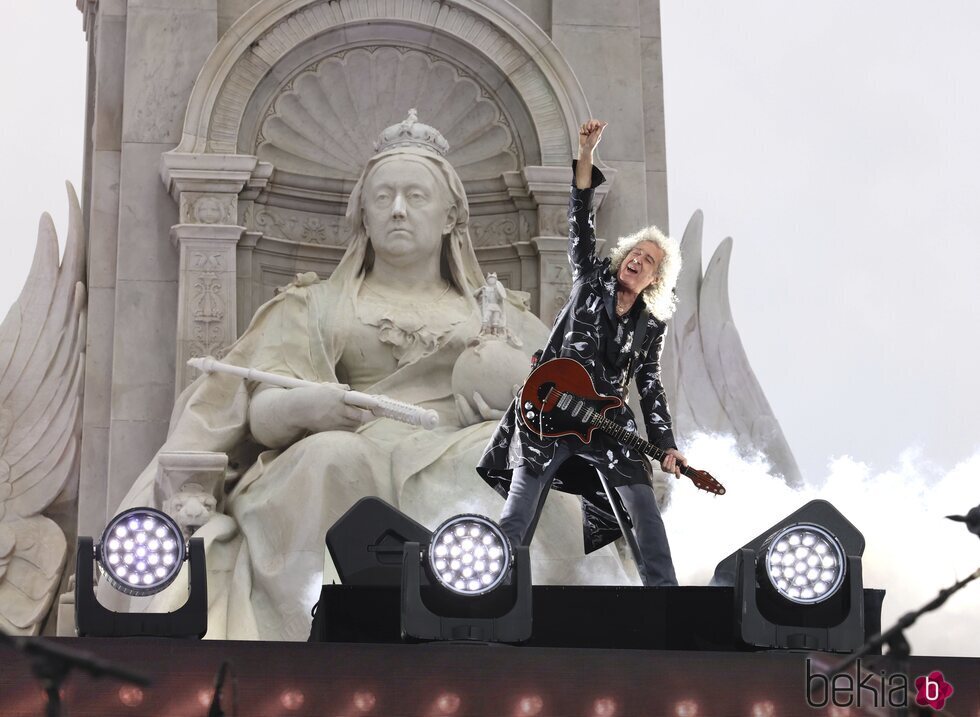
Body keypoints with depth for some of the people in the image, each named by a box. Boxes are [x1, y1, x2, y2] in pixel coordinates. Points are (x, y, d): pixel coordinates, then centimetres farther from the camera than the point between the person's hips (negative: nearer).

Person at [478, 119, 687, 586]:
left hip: (607, 424, 2)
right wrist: (586, 155, -12)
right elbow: (580, 223, -2)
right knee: (517, 519, -7)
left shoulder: (651, 325, 11)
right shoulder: (591, 281, 7)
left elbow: (650, 386, 11)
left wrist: (665, 445, -2)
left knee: (644, 509, -10)